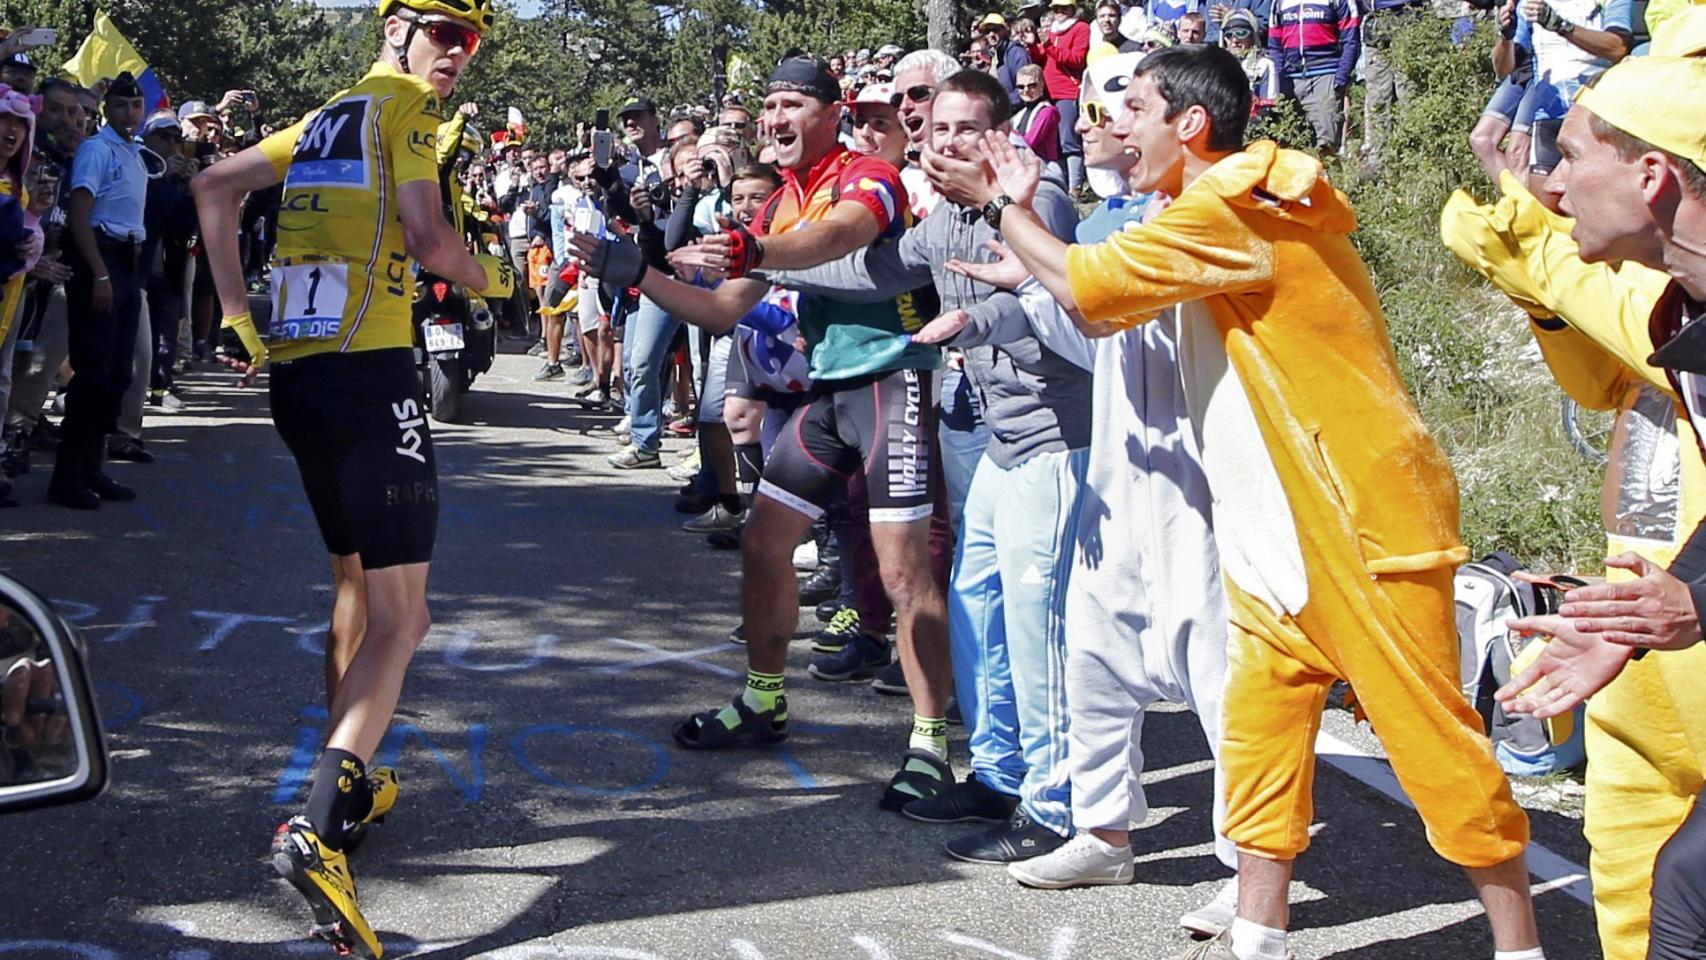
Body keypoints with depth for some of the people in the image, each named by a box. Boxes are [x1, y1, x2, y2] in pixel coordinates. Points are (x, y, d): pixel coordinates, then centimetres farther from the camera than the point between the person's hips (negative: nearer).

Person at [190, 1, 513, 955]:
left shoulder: (326, 118, 20)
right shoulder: (403, 103, -3)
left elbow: (214, 186, 22)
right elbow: (427, 238, -15)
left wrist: (239, 317, 19)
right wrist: (495, 277, 6)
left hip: (295, 375, 8)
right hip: (370, 374, -8)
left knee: (356, 585, 23)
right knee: (400, 618, -9)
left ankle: (349, 784, 31)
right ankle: (319, 830, -24)